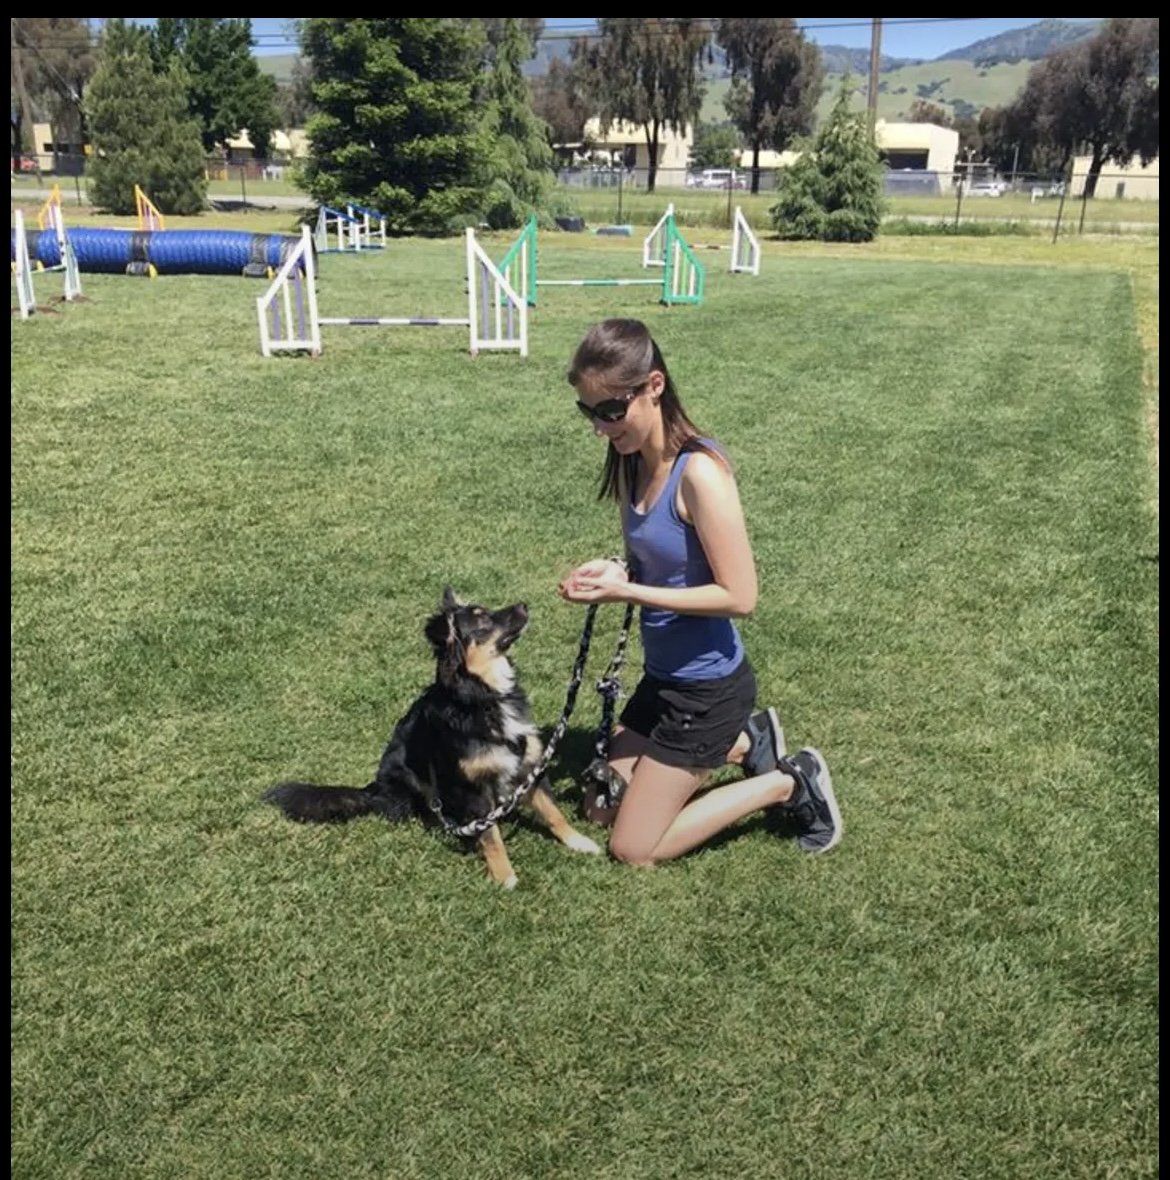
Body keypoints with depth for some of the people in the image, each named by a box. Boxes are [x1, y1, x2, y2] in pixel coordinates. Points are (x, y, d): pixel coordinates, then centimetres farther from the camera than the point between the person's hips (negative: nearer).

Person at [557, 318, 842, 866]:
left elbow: (739, 596, -24)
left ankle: (785, 784, 12)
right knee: (603, 809, 21)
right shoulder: (631, 461, -1)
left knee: (632, 849, 2)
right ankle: (746, 745, 27)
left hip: (708, 686, -8)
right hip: (662, 675, 8)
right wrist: (613, 571, -9)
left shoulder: (699, 472, -26)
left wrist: (625, 591, -25)